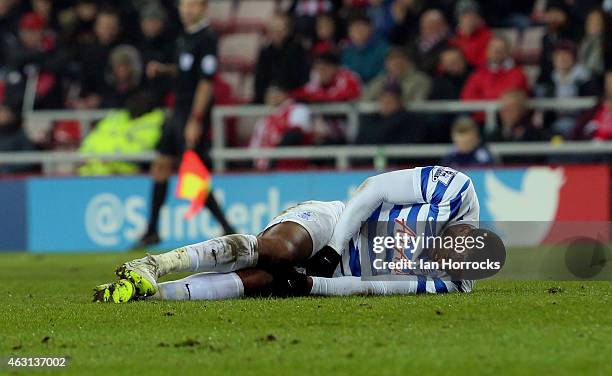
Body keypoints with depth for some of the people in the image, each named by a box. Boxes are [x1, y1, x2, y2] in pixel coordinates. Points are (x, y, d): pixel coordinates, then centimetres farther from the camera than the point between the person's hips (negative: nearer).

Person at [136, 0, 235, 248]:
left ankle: (227, 229, -4)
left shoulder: (206, 39, -15)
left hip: (193, 115, -9)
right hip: (178, 112, 9)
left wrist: (195, 121, -22)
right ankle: (152, 231, 20)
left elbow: (206, 82, -19)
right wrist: (163, 69, 7)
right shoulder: (184, 38, 12)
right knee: (161, 167, 12)